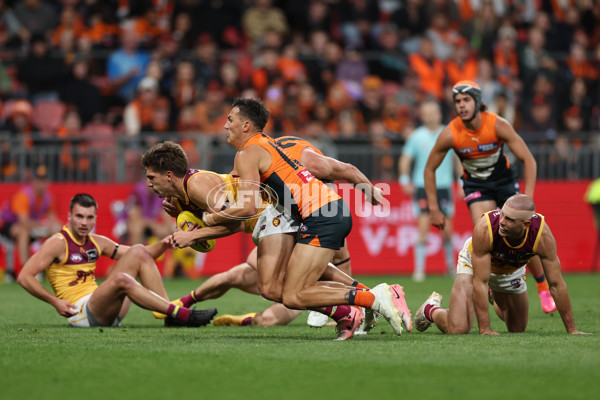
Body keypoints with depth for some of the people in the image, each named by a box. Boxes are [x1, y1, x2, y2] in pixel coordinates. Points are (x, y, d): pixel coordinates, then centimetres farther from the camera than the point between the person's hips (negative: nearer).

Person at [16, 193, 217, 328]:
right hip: (82, 312, -8)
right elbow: (24, 277, -13)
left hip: (109, 312, 8)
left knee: (139, 251, 1)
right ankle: (181, 314, -35)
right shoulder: (58, 243, -7)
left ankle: (171, 314, -11)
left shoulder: (97, 242, 14)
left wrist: (163, 245, 0)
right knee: (121, 280, -35)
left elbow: (142, 256, 20)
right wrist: (55, 301, -19)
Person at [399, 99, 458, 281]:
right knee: (423, 227, -11)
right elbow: (405, 159, 5)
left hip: (444, 186, 1)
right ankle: (419, 269, -6)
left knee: (447, 230, 3)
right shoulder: (417, 136, -1)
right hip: (422, 186, -1)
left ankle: (450, 264, 26)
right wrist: (405, 180, -7)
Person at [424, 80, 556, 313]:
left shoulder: (498, 125, -23)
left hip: (504, 180, 0)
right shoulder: (450, 134, -21)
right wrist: (434, 209, -8)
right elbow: (430, 169, -6)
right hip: (476, 186, 0)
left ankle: (543, 288, 19)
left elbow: (528, 160, -16)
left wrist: (527, 199, -23)